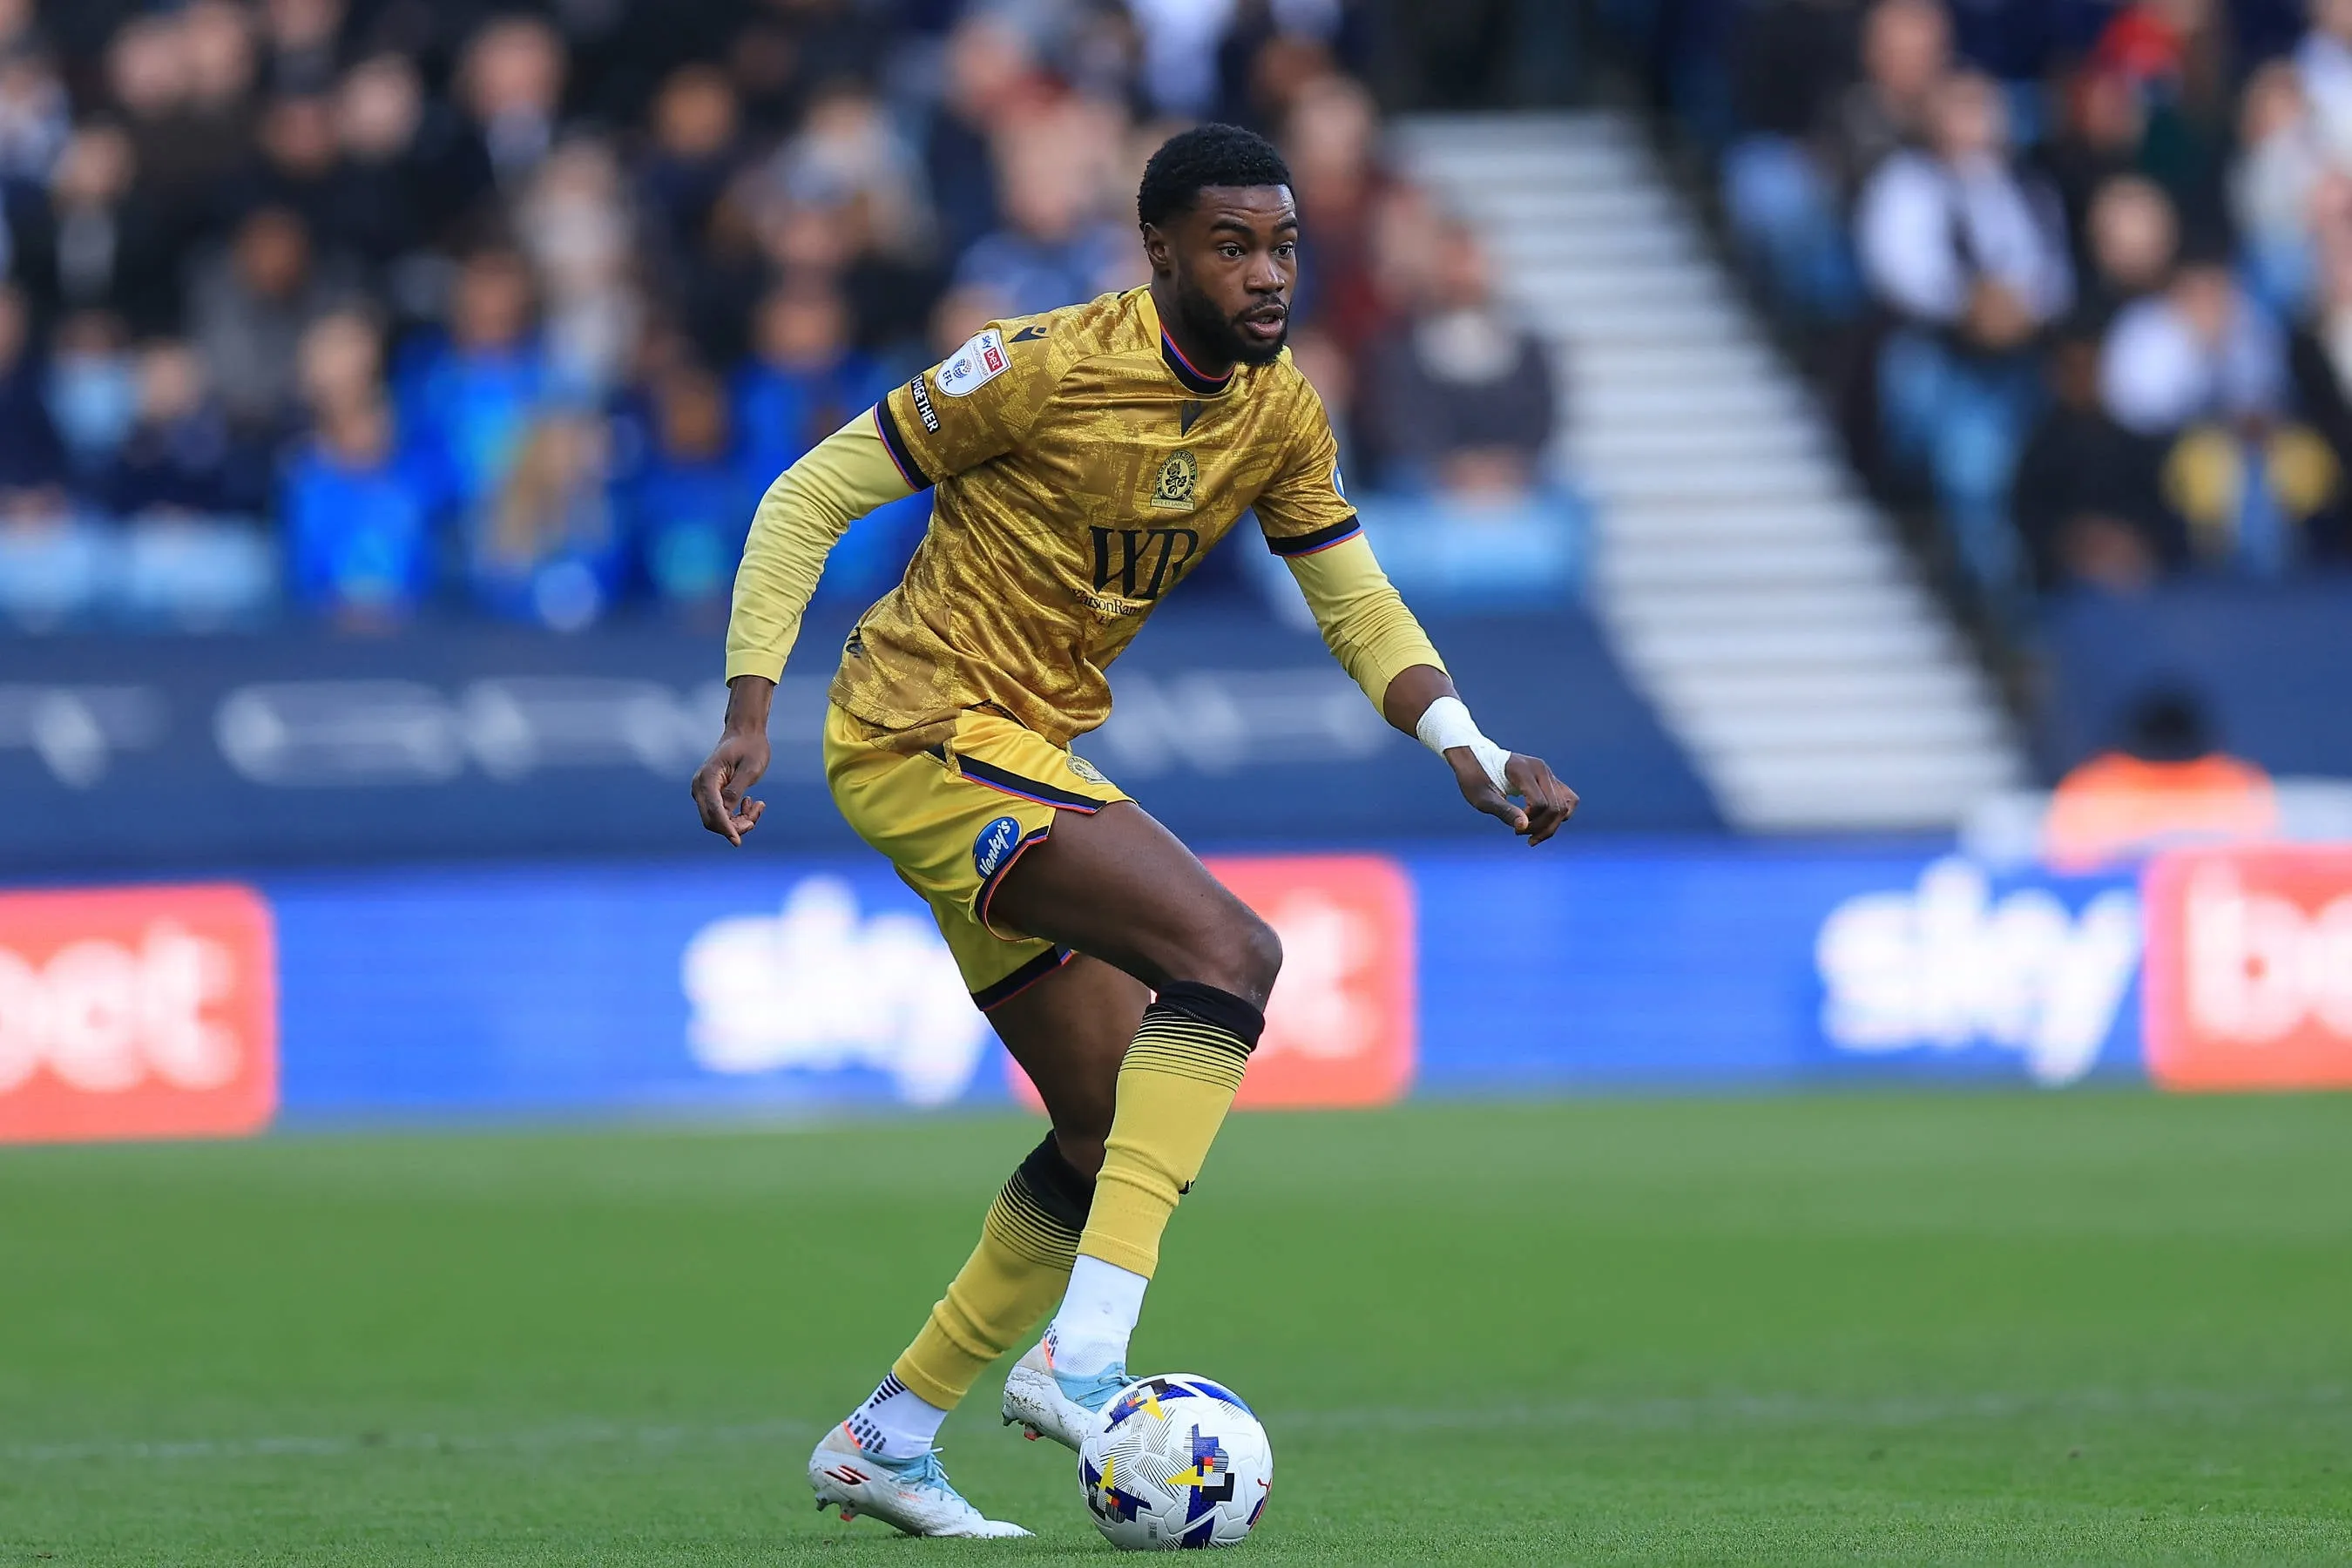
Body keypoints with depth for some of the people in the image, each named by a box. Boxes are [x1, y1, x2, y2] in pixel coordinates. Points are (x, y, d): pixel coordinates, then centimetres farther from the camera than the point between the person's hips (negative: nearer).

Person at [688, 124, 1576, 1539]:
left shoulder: (1280, 417, 4)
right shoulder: (1045, 369, -17)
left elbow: (1360, 610, 10)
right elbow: (814, 497, -12)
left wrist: (1470, 751, -8)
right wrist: (751, 716, -19)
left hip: (1025, 758, 9)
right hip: (924, 731, -9)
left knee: (1115, 1132, 10)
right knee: (1230, 953, -26)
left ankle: (887, 1440, 21)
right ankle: (1082, 1355, -32)